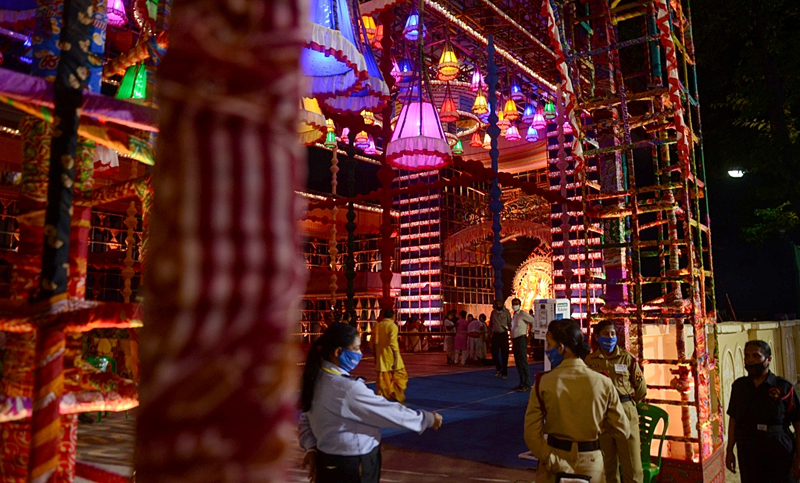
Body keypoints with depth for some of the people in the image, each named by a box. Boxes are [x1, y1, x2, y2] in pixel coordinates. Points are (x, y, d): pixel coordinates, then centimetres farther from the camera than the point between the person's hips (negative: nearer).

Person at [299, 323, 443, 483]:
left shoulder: (316, 380, 1)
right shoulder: (348, 389, -27)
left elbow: (306, 420, 10)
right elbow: (389, 412, -20)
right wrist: (427, 418, -9)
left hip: (329, 463, 8)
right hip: (352, 469, -8)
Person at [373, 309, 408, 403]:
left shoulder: (377, 326, 8)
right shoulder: (392, 326, -9)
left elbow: (373, 342, 10)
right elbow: (393, 343, -17)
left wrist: (375, 356, 19)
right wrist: (396, 358, -16)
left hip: (381, 356, 5)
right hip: (391, 356, -5)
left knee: (382, 379, 10)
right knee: (400, 376, 8)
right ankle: (399, 398, 7)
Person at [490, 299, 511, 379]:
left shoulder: (506, 312, 0)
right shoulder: (493, 312, 8)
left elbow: (509, 323, 2)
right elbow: (491, 323, 15)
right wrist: (490, 332, 9)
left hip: (503, 334, -2)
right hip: (495, 334, 3)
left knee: (504, 354, -1)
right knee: (494, 353, -1)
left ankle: (504, 373, 8)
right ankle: (499, 368, 21)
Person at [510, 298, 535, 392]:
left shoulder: (523, 314, -9)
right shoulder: (514, 315, 17)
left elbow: (533, 322, -15)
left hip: (521, 339, -9)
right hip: (515, 340, 9)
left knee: (523, 362, -9)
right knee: (518, 363, 11)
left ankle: (527, 385, -6)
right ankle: (522, 383, 19)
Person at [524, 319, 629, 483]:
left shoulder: (543, 383, -14)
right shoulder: (603, 383, -11)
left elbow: (532, 434, -17)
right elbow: (623, 430, -3)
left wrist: (555, 465, -11)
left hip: (554, 467, -1)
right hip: (590, 464, 1)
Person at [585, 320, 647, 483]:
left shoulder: (627, 358, 0)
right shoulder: (589, 360, 2)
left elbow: (641, 388, 8)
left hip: (626, 414, -1)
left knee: (632, 467, 2)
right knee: (607, 465, 12)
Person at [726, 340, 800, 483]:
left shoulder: (784, 387, -7)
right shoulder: (739, 386, 2)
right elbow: (733, 420, 8)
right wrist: (729, 451, 7)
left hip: (780, 459, -2)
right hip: (747, 458, 3)